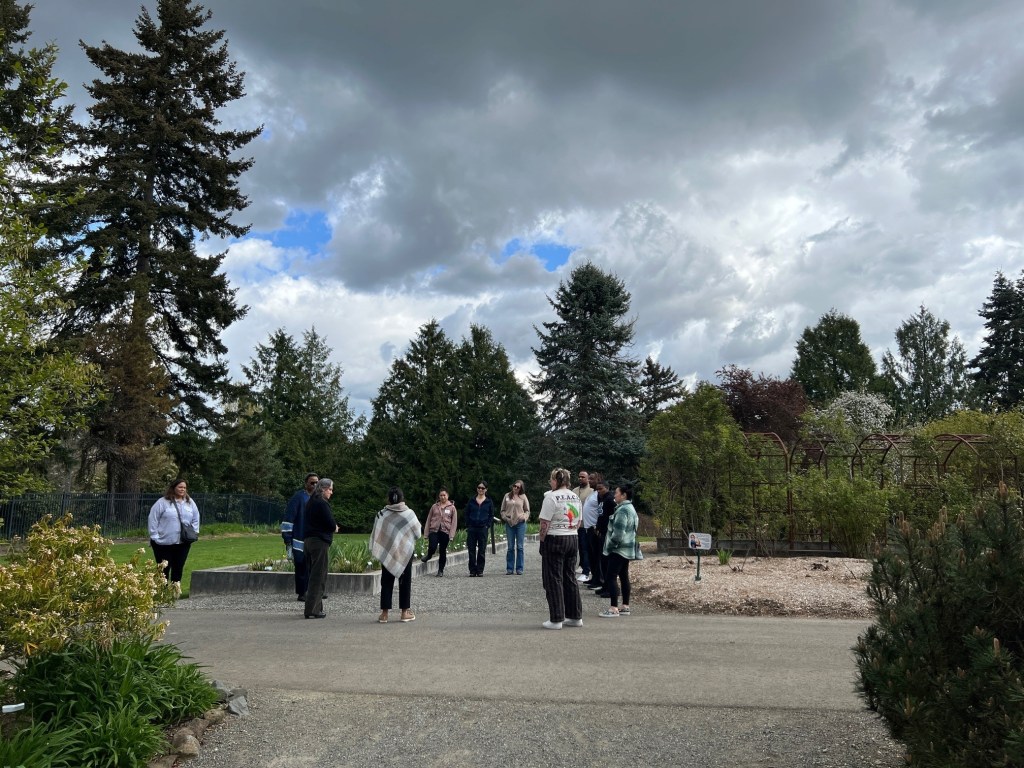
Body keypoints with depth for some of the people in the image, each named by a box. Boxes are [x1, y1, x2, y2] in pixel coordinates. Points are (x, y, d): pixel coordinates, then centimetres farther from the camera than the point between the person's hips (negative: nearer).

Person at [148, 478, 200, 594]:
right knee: (164, 568, 1)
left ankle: (176, 588, 17)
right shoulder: (162, 502, -4)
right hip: (163, 542, -4)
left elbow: (195, 519, 16)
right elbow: (153, 519, -5)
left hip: (183, 543, 4)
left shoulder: (190, 503, 9)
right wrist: (155, 536, -9)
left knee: (179, 567, 7)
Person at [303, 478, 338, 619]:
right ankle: (312, 610, -3)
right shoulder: (322, 504, -14)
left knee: (313, 575, 15)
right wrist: (334, 528, 5)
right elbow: (331, 524, -18)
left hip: (308, 540, 9)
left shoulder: (310, 503, 15)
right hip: (320, 542, -9)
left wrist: (332, 527, 6)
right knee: (318, 576, -4)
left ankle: (314, 608, 20)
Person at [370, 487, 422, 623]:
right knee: (405, 581, 9)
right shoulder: (409, 513, -8)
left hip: (387, 553, 1)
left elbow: (375, 535, -3)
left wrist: (374, 550, 10)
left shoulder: (382, 514, -7)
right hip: (406, 552, -1)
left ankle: (384, 613, 8)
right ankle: (405, 612, 10)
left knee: (387, 582, 8)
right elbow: (418, 533, 1)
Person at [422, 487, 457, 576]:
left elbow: (454, 522, 2)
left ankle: (441, 570, 18)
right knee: (432, 547, -19)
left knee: (443, 551, 5)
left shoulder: (452, 507, 4)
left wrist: (451, 535, -7)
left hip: (445, 531, 0)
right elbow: (428, 520, 12)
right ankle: (428, 556, 17)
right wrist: (426, 533, 7)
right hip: (434, 530, 0)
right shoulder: (434, 506, 9)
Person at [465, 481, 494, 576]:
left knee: (481, 551, 2)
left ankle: (480, 570, 10)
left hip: (483, 529, -1)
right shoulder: (472, 501, 8)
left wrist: (487, 526, -5)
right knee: (471, 550, 1)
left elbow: (491, 515, 7)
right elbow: (467, 514, 10)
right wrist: (467, 526, 1)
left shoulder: (489, 502, 4)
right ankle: (472, 570, 8)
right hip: (472, 528, 1)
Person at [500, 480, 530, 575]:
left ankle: (519, 568, 8)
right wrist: (505, 518, -5)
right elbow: (503, 510, 10)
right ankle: (509, 568, 10)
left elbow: (527, 511, 8)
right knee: (510, 547, 5)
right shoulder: (507, 496, 7)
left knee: (519, 547, 2)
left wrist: (523, 517, -10)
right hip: (509, 524, 1)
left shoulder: (523, 497, 4)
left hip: (520, 523, -1)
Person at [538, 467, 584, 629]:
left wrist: (542, 541, -5)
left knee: (554, 580, 0)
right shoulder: (575, 497, 10)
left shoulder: (551, 497, -13)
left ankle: (556, 619, 3)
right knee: (570, 578, 14)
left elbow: (544, 524, -15)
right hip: (573, 539, 7)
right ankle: (576, 616, 18)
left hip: (554, 539, -7)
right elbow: (578, 523, 13)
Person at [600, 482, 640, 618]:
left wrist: (610, 546, -11)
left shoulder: (622, 510, -18)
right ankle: (625, 606, 17)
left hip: (619, 550, -10)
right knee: (624, 577, 13)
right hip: (627, 549, 10)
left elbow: (618, 533, -23)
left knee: (611, 578, -7)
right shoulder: (631, 508, 15)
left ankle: (614, 608, -7)